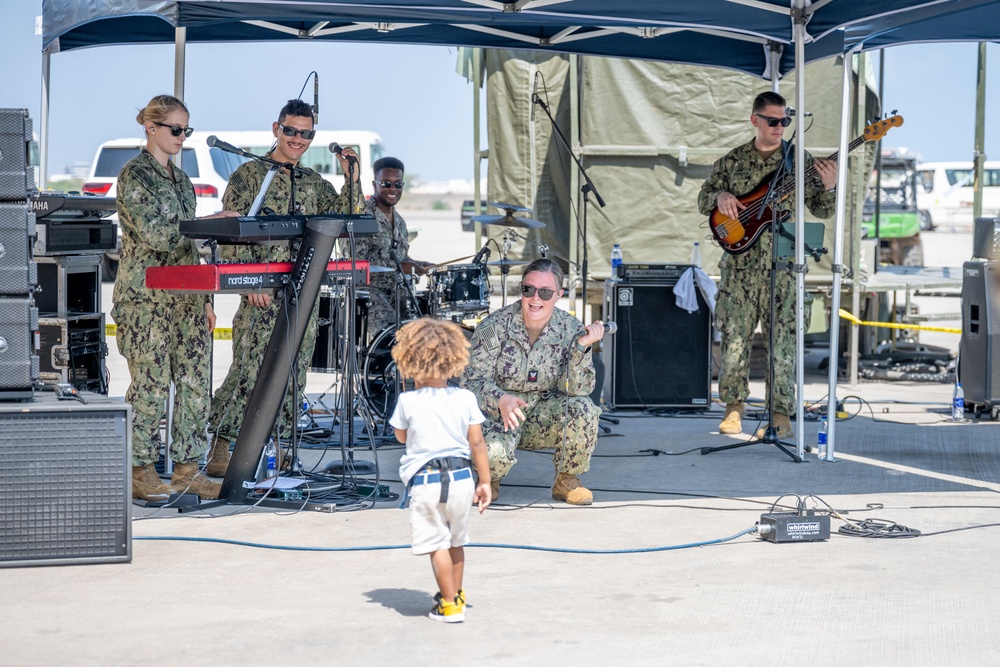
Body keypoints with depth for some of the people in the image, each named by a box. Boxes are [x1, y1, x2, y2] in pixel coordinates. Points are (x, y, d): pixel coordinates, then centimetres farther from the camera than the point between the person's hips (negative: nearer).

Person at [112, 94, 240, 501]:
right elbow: (154, 235, -17)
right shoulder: (135, 175, -6)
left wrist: (205, 298, 17)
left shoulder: (180, 179, 18)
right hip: (146, 298, -8)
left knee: (196, 382, 4)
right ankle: (140, 472, 3)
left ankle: (187, 470, 10)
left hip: (185, 297, 8)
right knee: (151, 384, -6)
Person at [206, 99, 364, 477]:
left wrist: (351, 177, -2)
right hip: (261, 294, -5)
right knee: (250, 367, -11)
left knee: (293, 372, 5)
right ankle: (221, 445, -3)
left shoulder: (315, 184, 16)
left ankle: (275, 448, 12)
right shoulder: (250, 175, 1)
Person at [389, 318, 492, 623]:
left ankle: (450, 605, 5)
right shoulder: (465, 398, -4)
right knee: (456, 541, 20)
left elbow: (401, 436, 10)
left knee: (437, 544, 3)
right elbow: (477, 443, -1)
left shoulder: (408, 401, -9)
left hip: (425, 481, -3)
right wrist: (485, 482, 8)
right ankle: (456, 594, 35)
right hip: (461, 478, 4)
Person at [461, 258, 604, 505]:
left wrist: (582, 346, -31)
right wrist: (501, 400, -37)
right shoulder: (494, 327, -14)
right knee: (494, 450, -35)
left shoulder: (570, 329, -9)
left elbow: (576, 389, -15)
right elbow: (473, 380, -16)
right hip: (497, 414, -2)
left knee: (583, 409, -27)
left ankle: (566, 480, -1)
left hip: (543, 416, 2)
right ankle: (490, 479, 6)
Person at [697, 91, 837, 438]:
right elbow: (703, 198, 17)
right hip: (740, 262, 2)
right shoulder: (733, 160, 10)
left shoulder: (799, 160, 4)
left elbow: (821, 210, 3)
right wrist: (720, 196, -5)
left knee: (782, 339, -4)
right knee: (734, 336, 2)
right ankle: (734, 409, 14)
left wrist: (828, 187, -17)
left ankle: (781, 415, 1)